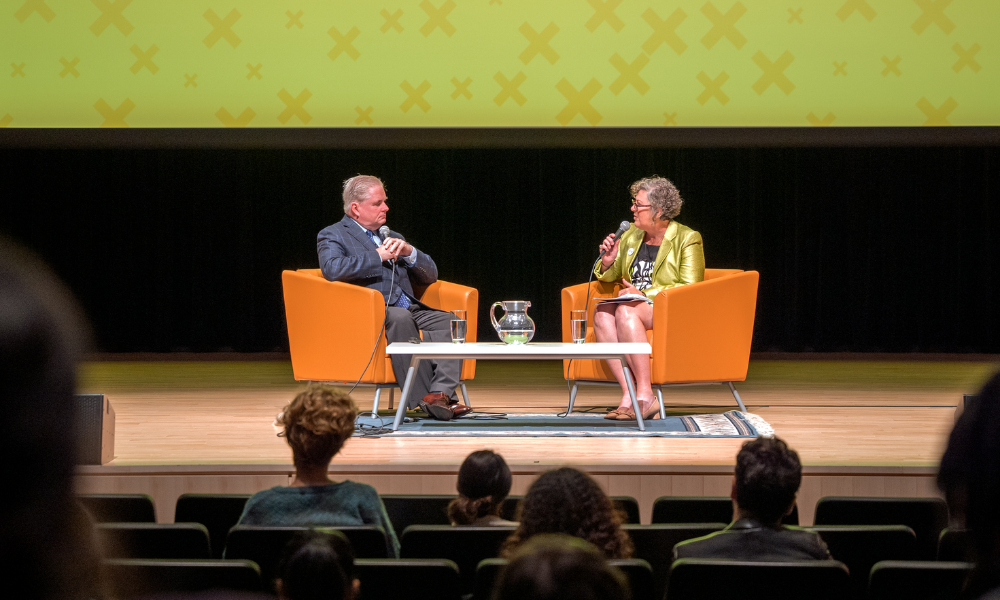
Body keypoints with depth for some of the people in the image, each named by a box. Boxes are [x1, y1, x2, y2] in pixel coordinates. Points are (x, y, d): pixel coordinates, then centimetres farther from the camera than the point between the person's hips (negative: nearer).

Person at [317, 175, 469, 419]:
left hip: (410, 309, 7)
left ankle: (441, 394, -39)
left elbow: (430, 275, 25)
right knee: (400, 318, -38)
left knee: (448, 320, -22)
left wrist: (409, 252, 5)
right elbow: (333, 268, -15)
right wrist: (378, 256, -8)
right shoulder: (332, 236, 9)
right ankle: (422, 397, -39)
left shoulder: (393, 238, 28)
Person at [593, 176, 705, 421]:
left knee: (625, 310, -35)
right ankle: (628, 395, -36)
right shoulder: (631, 235, 15)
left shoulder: (687, 239, -2)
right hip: (635, 309, 6)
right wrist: (607, 262, 2)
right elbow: (608, 277, 26)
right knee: (602, 312, -29)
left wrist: (644, 293, -17)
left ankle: (644, 395, -37)